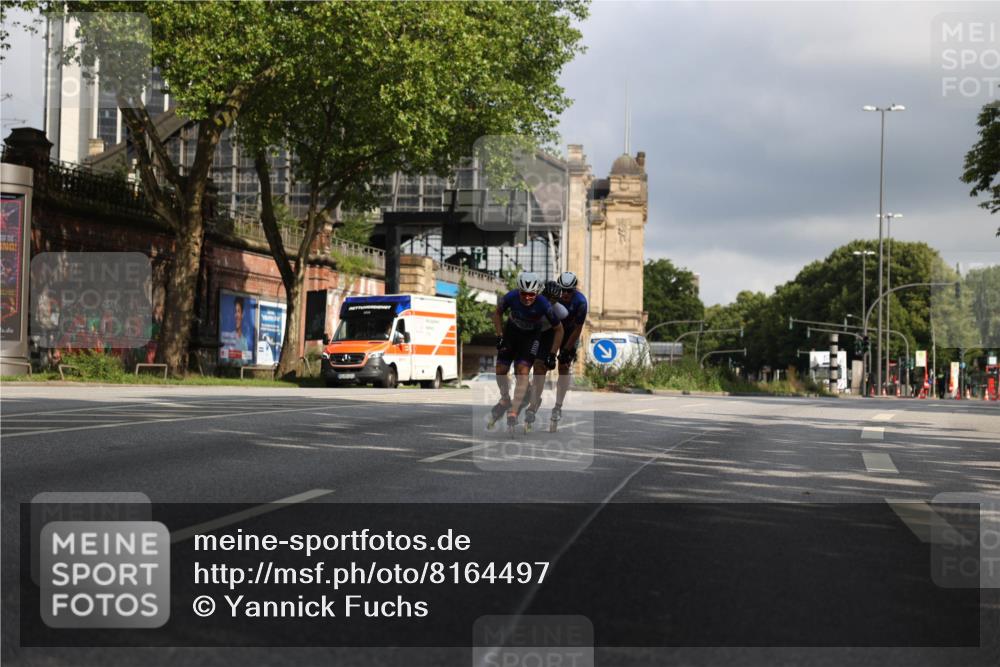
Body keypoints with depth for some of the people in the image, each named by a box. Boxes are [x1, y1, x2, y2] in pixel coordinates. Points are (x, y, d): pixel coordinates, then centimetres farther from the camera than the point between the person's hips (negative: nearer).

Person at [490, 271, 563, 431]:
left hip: (532, 336, -2)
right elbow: (498, 313, -5)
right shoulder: (510, 297, -29)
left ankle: (513, 412, -15)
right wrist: (499, 336, -11)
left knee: (523, 371, -19)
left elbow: (558, 329, -17)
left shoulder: (543, 305, -33)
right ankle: (505, 400, 28)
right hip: (511, 332, 2)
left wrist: (552, 354, -18)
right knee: (500, 371, 0)